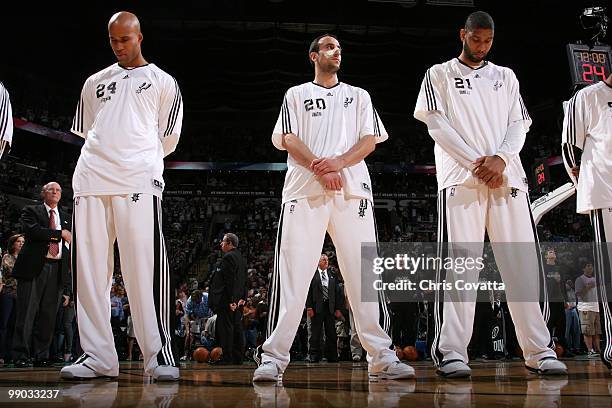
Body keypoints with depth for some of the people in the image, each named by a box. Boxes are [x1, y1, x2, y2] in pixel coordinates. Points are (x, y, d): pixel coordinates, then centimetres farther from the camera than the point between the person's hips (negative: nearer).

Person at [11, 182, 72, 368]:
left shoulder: (66, 218, 20)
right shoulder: (31, 211, 9)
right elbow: (32, 230, -12)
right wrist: (60, 233, -8)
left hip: (57, 270, 4)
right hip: (34, 268, -3)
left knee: (48, 316, 4)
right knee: (27, 314, -4)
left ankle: (41, 356, 10)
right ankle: (21, 357, 2)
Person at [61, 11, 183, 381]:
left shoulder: (162, 82, 14)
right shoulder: (95, 82, 23)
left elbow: (168, 139, 13)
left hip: (138, 179, -4)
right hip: (91, 180, 4)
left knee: (146, 266, -14)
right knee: (89, 267, -1)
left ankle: (159, 354, -10)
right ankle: (98, 356, 5)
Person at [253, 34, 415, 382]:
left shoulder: (359, 96, 23)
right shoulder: (296, 95, 19)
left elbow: (370, 139, 9)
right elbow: (289, 139, 4)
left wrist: (338, 162, -10)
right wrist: (320, 168, -12)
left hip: (353, 190, 2)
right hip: (304, 189, -1)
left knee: (364, 272, -4)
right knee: (292, 274, -7)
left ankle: (381, 355, 0)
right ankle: (273, 357, -5)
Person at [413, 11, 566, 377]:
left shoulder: (506, 77, 22)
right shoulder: (440, 75, 13)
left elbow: (519, 124, 12)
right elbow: (437, 124, 1)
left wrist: (500, 159, -9)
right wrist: (476, 162, -10)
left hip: (507, 177, 3)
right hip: (461, 178, -3)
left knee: (524, 263, -1)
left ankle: (539, 349, 4)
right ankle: (452, 352, -8)